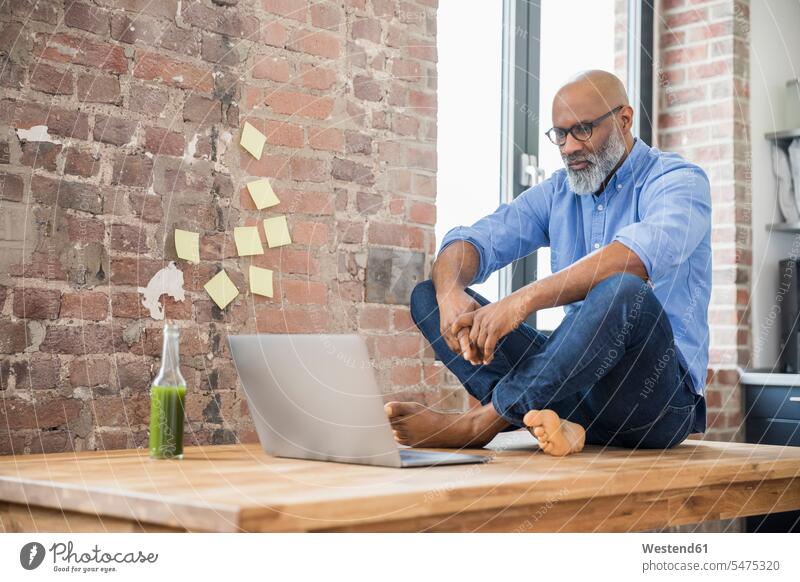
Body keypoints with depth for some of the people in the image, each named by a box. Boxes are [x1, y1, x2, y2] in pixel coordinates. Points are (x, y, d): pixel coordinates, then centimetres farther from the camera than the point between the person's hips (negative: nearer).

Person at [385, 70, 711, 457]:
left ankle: (478, 423, -27)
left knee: (624, 291, -39)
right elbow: (474, 239, 3)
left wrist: (524, 300, -37)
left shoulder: (679, 181, -5)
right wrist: (449, 294, -22)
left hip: (662, 397, -5)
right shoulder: (557, 193, 15)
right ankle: (546, 418, -27)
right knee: (427, 295, -3)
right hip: (576, 379, 6)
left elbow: (646, 250, -28)